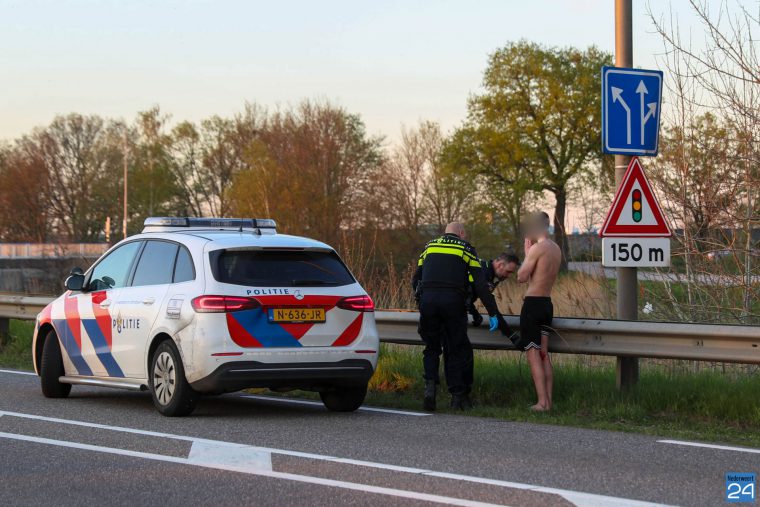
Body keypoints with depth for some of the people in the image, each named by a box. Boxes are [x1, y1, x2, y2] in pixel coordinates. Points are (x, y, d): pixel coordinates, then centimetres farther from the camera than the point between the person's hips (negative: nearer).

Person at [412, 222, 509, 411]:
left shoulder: (430, 247, 22)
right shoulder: (466, 249, 12)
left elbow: (416, 279, 21)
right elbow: (480, 285, 4)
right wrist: (493, 313, 5)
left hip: (427, 299, 2)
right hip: (452, 301, -2)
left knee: (431, 348, 14)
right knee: (456, 350, 8)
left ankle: (430, 384, -8)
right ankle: (458, 396, 7)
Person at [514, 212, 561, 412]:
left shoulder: (537, 248, -15)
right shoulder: (556, 249, 11)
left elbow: (521, 277, -12)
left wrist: (526, 254, -1)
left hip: (533, 303, -8)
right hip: (547, 303, 8)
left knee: (533, 354, -6)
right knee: (544, 354, 12)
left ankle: (542, 402, -10)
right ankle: (548, 401, 11)